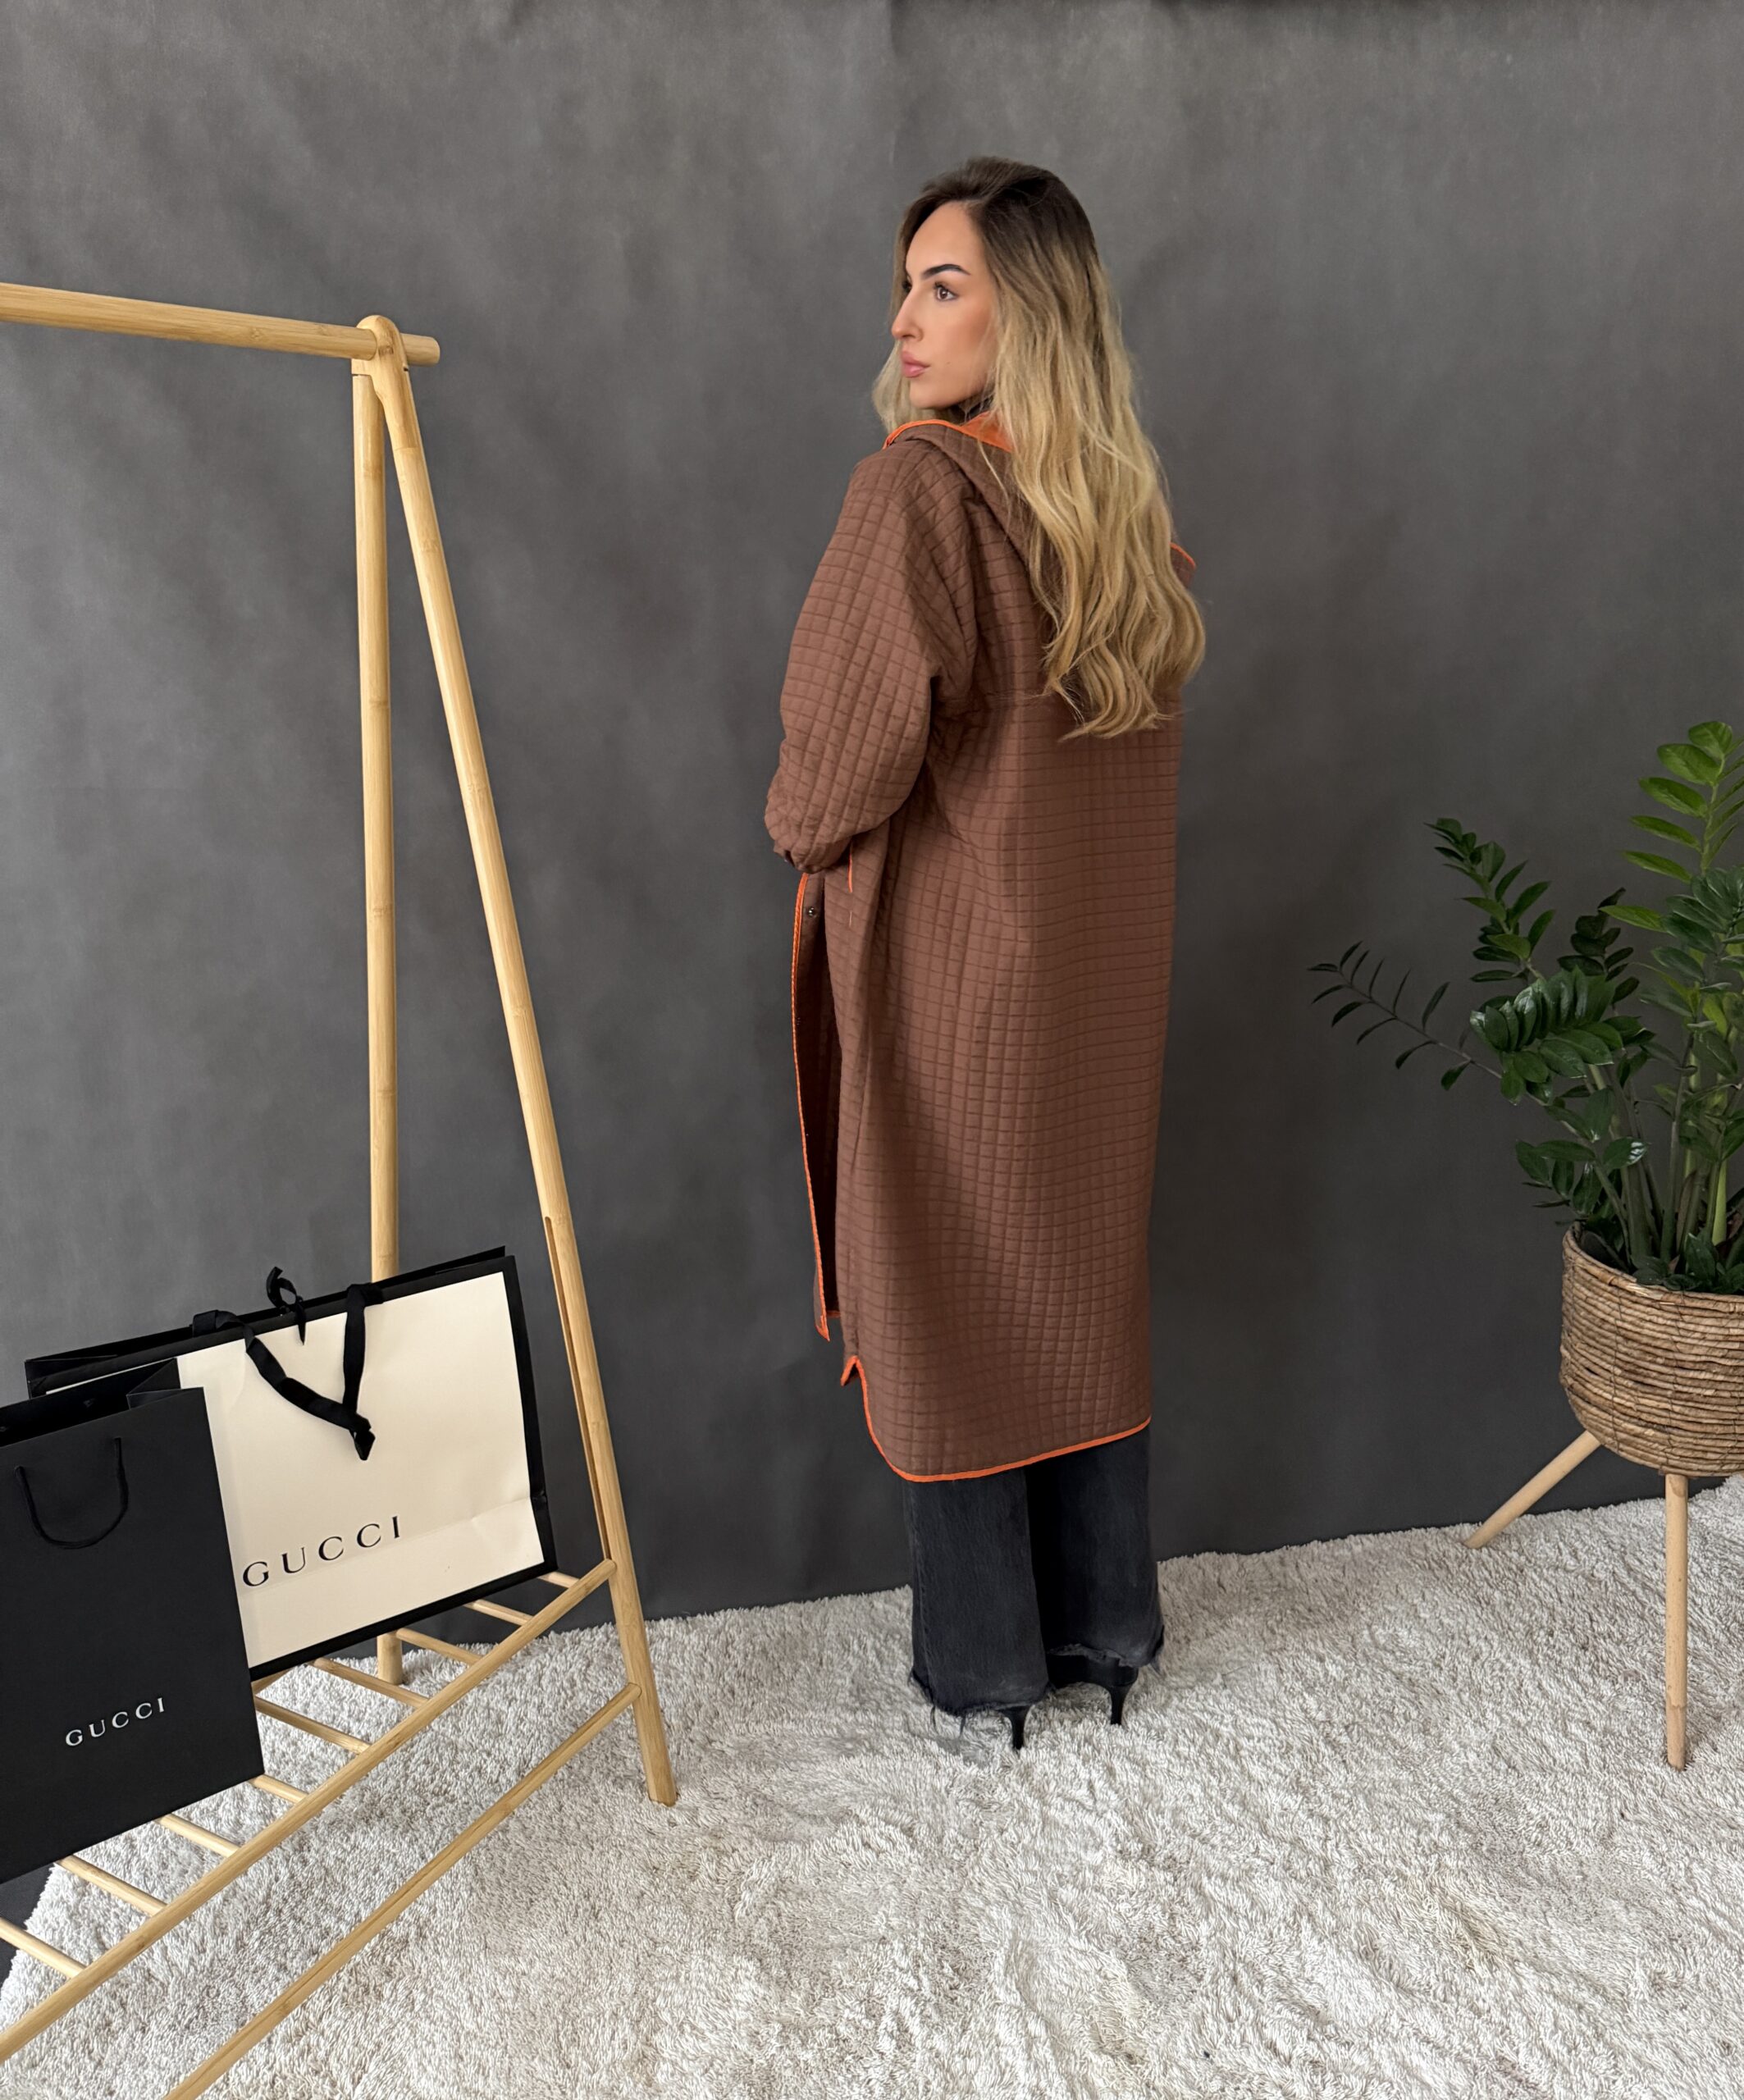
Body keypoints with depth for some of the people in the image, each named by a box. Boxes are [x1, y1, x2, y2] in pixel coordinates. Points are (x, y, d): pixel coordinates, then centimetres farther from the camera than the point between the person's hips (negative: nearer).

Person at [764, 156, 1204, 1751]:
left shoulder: (920, 487, -18)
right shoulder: (1126, 497, 5)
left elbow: (850, 747, -20)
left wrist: (801, 825, 0)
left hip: (944, 960, -7)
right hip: (1101, 963, 7)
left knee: (947, 1295, 8)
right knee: (1085, 1274, 17)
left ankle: (983, 1660, 25)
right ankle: (1109, 1623, 33)